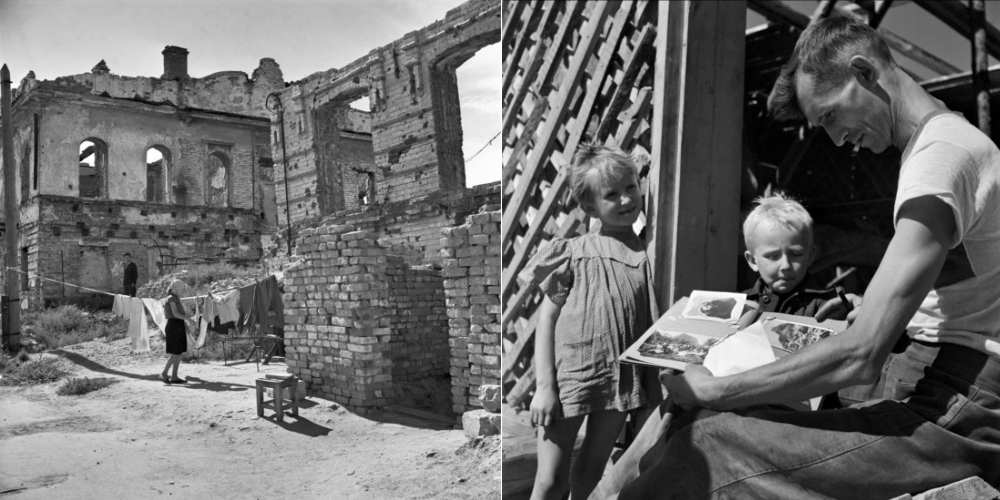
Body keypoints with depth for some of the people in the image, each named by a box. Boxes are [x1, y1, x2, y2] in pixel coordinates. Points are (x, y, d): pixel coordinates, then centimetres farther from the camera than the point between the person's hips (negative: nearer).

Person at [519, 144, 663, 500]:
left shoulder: (649, 253, 2)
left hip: (622, 376, 3)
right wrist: (544, 386, -9)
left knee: (592, 469, 19)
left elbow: (659, 319, 7)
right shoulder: (573, 253, -6)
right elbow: (546, 318, -4)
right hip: (571, 374, -3)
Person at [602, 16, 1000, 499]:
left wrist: (713, 391, -18)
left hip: (951, 415, -10)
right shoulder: (951, 139, 14)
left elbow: (859, 355, -24)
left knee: (709, 448, -21)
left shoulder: (940, 155, -17)